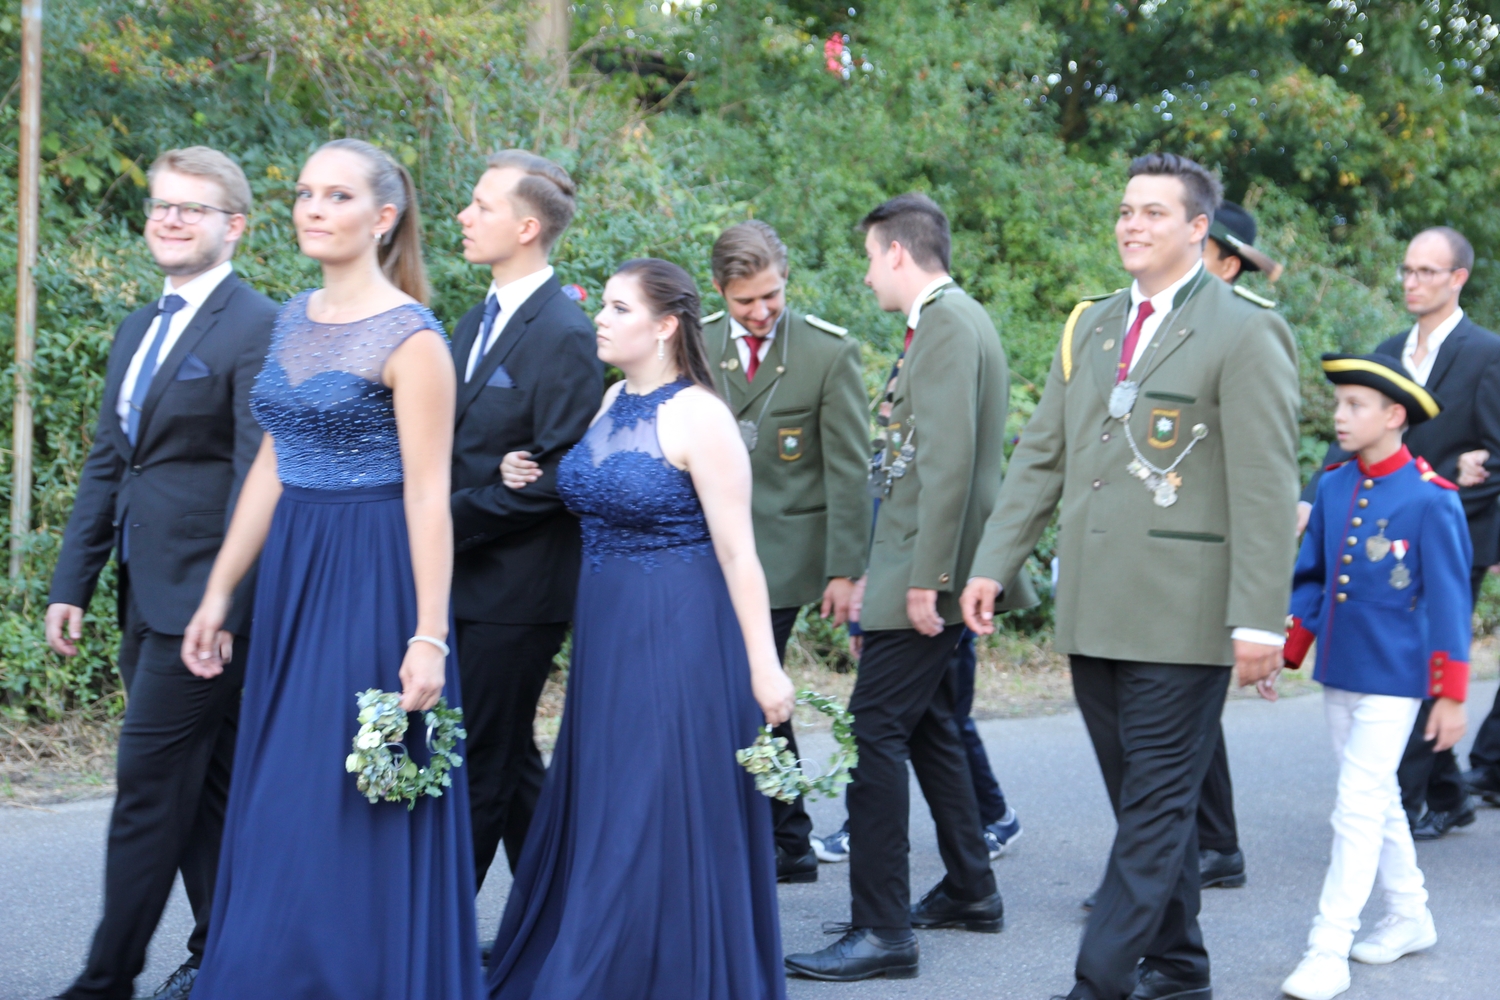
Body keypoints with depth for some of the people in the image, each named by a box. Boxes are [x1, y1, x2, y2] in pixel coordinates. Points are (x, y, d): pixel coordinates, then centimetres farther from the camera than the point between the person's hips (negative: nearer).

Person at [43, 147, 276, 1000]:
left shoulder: (259, 330, -11)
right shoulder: (138, 332, 17)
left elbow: (258, 479, -17)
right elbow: (107, 465, 19)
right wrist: (72, 584, 14)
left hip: (201, 601, -8)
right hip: (147, 600, 8)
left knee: (150, 786, -5)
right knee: (207, 782, 14)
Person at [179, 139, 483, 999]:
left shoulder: (409, 337, -12)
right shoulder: (295, 320, 11)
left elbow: (428, 496, -15)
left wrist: (429, 637, -19)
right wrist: (220, 592, 15)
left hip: (373, 581, -7)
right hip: (293, 576, 8)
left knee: (351, 806, -3)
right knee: (280, 807, 11)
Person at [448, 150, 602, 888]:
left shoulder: (563, 336, -15)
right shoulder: (475, 323, 14)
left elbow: (557, 476, -18)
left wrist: (456, 518, -17)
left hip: (514, 590, -9)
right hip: (466, 580, 9)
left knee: (479, 766, -2)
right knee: (508, 759, 15)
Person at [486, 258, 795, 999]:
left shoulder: (699, 417, -14)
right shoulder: (613, 402, 8)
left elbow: (738, 552, -16)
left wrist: (764, 666, -18)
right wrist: (533, 481, 4)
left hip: (678, 632, -8)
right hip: (607, 629, 8)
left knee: (659, 815, -1)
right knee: (600, 807, 15)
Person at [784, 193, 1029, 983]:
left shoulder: (947, 324, -14)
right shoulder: (953, 319, 17)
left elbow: (950, 460, -22)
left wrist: (925, 578, -23)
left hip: (925, 567, -11)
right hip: (927, 569, 11)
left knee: (876, 729, -10)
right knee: (926, 725, 19)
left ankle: (880, 930, -9)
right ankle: (969, 890, 30)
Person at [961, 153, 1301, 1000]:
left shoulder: (1245, 334, -6)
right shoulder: (1090, 327, 14)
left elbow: (1267, 488, -11)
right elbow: (1040, 457, 16)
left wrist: (1260, 619, -16)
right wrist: (995, 564, 9)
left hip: (1183, 615, -7)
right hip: (1095, 613, 7)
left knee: (1158, 805, -4)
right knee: (1150, 803, 14)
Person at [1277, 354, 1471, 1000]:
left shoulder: (1431, 499, -12)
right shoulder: (1332, 487, 4)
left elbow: (1448, 601, -10)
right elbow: (1310, 579, 13)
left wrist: (1451, 696, -10)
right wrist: (1283, 652, 10)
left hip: (1393, 679, -6)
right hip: (1338, 673, 6)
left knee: (1360, 807, -8)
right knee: (1377, 799, 16)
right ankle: (1409, 918, 31)